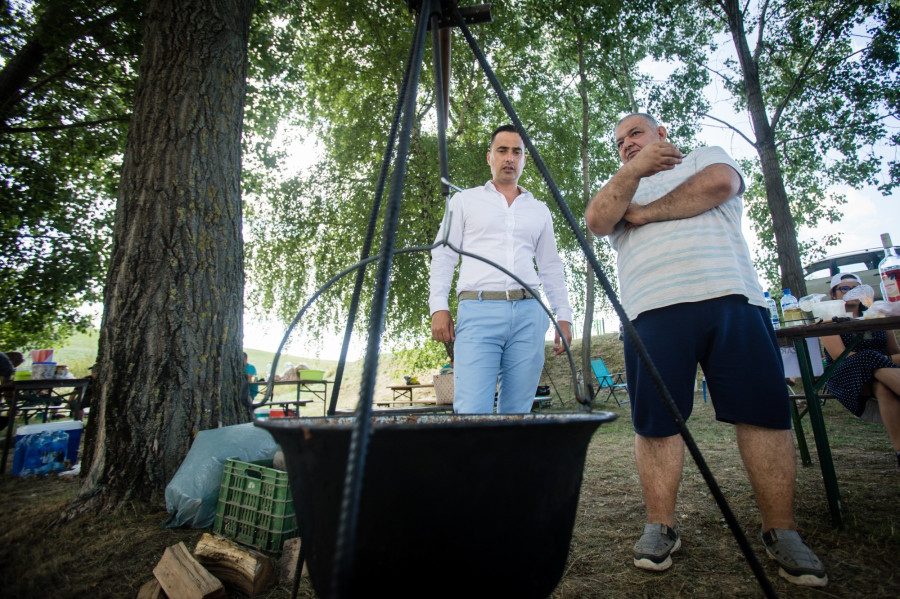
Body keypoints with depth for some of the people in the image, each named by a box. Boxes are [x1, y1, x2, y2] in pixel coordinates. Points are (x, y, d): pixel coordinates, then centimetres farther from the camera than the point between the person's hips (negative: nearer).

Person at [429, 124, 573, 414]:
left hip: (528, 314, 3)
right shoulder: (465, 200, 14)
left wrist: (563, 316, 10)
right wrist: (439, 307, -5)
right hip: (478, 310, -3)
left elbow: (552, 268, 21)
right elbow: (443, 256, 8)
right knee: (472, 412, -14)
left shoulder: (539, 211, 22)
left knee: (518, 411, 2)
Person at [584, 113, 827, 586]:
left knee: (765, 413, -1)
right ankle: (660, 527, 11)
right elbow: (596, 220, 3)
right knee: (654, 422, -2)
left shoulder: (707, 156, 24)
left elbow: (719, 183, -1)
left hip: (732, 299, 0)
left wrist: (645, 212, 3)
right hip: (654, 311, 1)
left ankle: (781, 532, 14)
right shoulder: (620, 189, 26)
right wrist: (634, 171, -11)